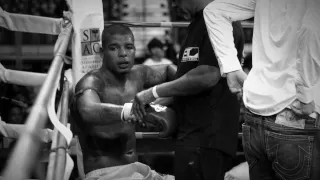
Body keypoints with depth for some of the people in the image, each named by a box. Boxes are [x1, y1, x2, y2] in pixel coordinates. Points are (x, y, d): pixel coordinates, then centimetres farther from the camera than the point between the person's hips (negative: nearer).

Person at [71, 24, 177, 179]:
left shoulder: (137, 75, 5)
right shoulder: (92, 82, -17)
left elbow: (168, 69, 26)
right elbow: (88, 111, -41)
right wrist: (130, 110, -58)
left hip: (134, 167, 8)